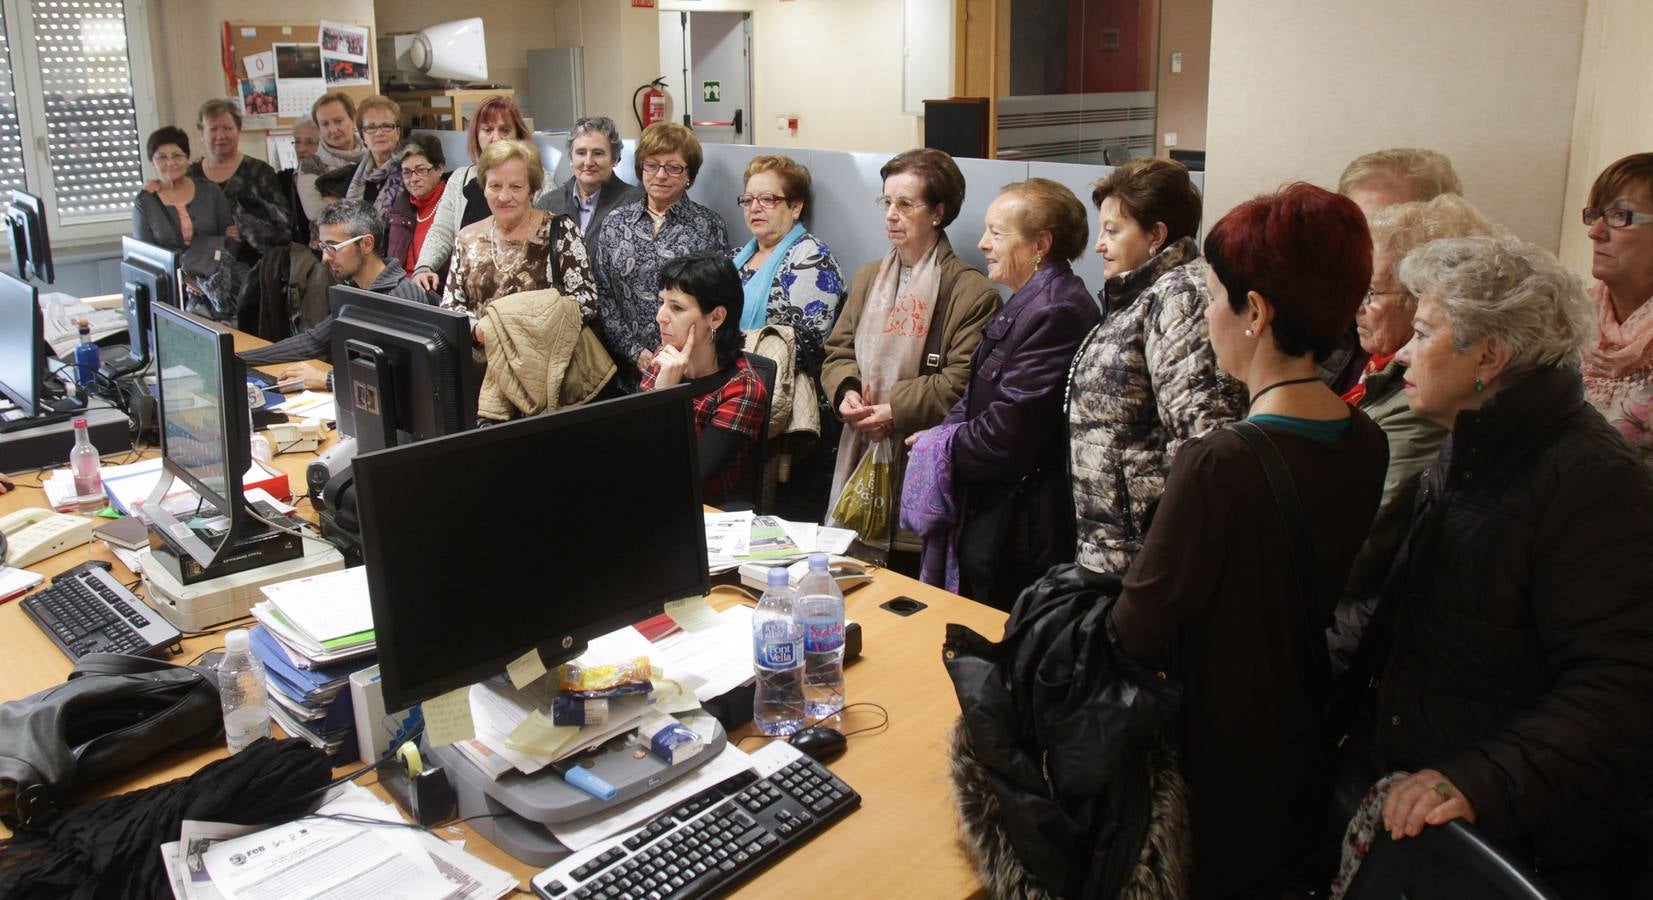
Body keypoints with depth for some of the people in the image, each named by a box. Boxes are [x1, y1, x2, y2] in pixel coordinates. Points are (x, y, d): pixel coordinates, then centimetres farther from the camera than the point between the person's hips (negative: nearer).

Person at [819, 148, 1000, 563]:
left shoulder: (972, 291, -8)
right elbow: (838, 351, 16)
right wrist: (846, 391, -5)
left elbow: (963, 380, -13)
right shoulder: (867, 278, 16)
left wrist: (896, 411, -18)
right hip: (862, 456, 6)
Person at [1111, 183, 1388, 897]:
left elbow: (1137, 629, -22)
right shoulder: (1367, 444, -6)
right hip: (1301, 747, 7)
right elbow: (1322, 596, 6)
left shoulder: (1219, 463, -30)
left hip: (1210, 762, -7)